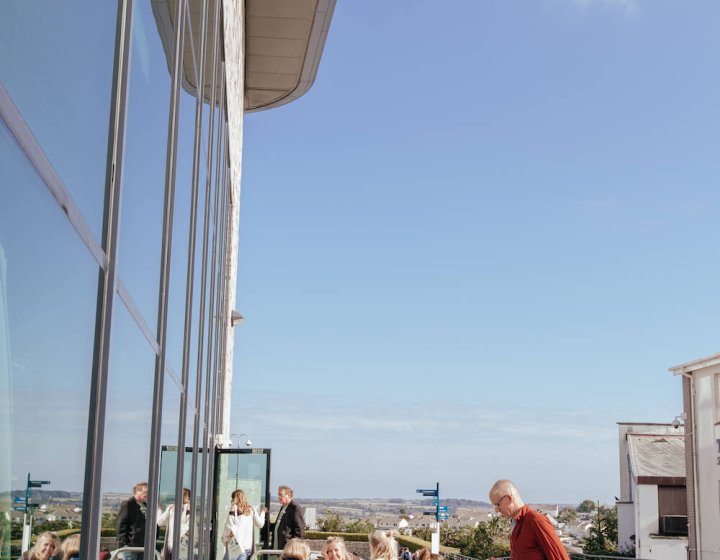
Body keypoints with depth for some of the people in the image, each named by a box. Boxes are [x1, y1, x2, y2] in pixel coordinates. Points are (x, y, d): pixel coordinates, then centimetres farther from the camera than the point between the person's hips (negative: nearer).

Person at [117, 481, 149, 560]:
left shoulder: (145, 506, 16)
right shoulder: (127, 504, -6)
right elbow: (121, 525, -10)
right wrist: (122, 544, -15)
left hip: (143, 546, 7)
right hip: (130, 545, -7)